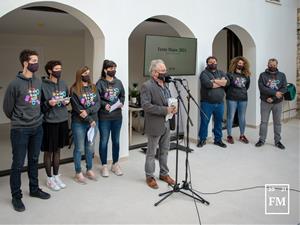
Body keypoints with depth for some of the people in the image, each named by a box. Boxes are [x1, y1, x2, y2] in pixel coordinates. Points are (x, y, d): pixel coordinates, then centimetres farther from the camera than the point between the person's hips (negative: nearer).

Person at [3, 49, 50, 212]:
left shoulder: (39, 82, 4)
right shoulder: (15, 84, -13)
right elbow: (7, 108, -4)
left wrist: (37, 117, 11)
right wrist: (18, 120, 7)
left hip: (37, 128, 5)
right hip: (20, 130, -5)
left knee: (34, 160, 17)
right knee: (18, 164, 4)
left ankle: (34, 189, 32)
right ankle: (16, 196, 18)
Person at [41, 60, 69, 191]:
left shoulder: (63, 84, 7)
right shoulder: (43, 85, -11)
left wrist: (66, 102, -3)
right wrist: (48, 103, -24)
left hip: (63, 121, 5)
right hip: (49, 122, -5)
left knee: (58, 149, 16)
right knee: (49, 151, 7)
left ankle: (56, 176, 29)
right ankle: (49, 178, 22)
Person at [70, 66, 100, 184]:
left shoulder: (93, 88, 9)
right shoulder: (74, 90, -7)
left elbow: (98, 103, -1)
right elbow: (77, 107, -13)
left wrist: (88, 111, -19)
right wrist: (90, 120, -14)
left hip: (93, 122, 5)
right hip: (79, 123, -5)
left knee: (90, 147, 14)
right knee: (79, 148, 5)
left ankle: (89, 170, 28)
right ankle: (78, 173, 18)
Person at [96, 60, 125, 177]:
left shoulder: (118, 82, 6)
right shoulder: (100, 83, -7)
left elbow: (122, 95, 14)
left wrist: (121, 103, -5)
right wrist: (104, 104, -21)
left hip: (117, 116, 4)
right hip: (104, 117, -4)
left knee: (116, 141, 13)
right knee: (104, 141, 6)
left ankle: (115, 164, 28)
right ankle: (104, 165, 21)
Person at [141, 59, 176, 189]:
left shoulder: (164, 85, 10)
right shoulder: (147, 86, -15)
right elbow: (146, 105, -23)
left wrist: (172, 108, -3)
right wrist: (165, 110, -24)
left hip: (166, 124, 7)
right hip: (154, 125, -7)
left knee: (164, 151, 18)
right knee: (151, 153, 7)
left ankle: (164, 174, 33)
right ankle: (149, 177, 22)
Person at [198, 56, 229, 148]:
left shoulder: (221, 73, 13)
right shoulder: (204, 73, -3)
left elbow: (227, 82, -4)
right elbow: (208, 84, -20)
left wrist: (214, 80, -14)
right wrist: (221, 82, -7)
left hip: (220, 103, 4)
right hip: (207, 103, -4)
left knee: (218, 122, 12)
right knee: (204, 122, 3)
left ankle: (218, 139, 24)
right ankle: (202, 139, 16)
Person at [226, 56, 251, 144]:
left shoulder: (246, 75, 10)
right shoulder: (230, 74, -4)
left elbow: (247, 86, 19)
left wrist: (243, 92, 12)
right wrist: (230, 93, 1)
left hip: (243, 99, 4)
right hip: (232, 99, -4)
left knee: (242, 118, 10)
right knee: (230, 117, 2)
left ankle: (242, 135, 22)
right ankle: (229, 136, 11)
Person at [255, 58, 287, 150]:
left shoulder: (282, 75, 5)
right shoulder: (263, 75, 0)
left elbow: (284, 89, -5)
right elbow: (262, 88, -13)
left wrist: (273, 98, -16)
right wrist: (275, 92, -22)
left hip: (278, 102, 1)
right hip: (265, 102, -1)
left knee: (277, 122, 7)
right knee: (263, 122, 4)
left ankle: (278, 141, 17)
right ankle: (261, 140, 14)